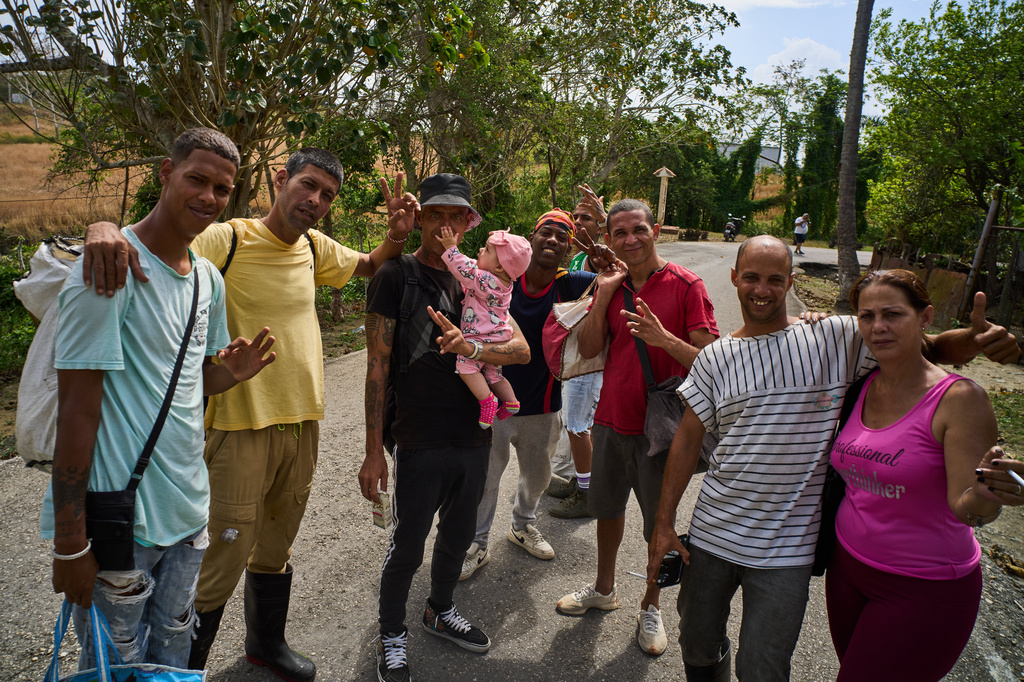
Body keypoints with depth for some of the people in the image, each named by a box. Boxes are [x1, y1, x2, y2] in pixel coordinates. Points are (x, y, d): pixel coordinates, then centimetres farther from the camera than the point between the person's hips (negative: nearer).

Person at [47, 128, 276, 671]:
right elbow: (78, 408, -16)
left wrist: (231, 372, -5)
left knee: (172, 655, 21)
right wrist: (69, 542, -15)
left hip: (188, 511, 7)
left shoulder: (208, 277, 9)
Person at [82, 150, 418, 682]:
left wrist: (397, 235, 3)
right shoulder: (225, 241, -13)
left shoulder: (315, 248, 6)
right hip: (239, 429, -6)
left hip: (302, 424, 6)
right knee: (221, 564, 1)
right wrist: (106, 230, -44)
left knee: (276, 550, 23)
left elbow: (371, 266, 22)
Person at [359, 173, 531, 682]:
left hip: (475, 438, 5)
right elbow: (377, 366, -9)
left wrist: (471, 347, -24)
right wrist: (373, 451, -11)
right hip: (421, 444, -5)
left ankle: (441, 611, 46)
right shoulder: (396, 277, -6)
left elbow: (521, 349, -3)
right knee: (408, 548, 8)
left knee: (457, 538, 21)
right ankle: (392, 635, 32)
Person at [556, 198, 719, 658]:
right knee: (607, 506, 20)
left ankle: (650, 607, 33)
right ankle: (604, 589, 43)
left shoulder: (685, 285, -12)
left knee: (658, 522, 10)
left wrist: (664, 339, -32)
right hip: (611, 419, 5)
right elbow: (588, 350, -2)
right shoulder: (611, 284, 5)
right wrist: (602, 297, -12)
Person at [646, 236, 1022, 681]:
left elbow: (929, 346, -2)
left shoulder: (836, 339, -5)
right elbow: (689, 438, 2)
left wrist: (975, 338, -27)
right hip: (712, 532, 3)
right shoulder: (715, 358, 1)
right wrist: (664, 522, 0)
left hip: (785, 546, -2)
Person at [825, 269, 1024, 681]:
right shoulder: (861, 386, -3)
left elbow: (963, 508, -20)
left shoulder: (960, 399, -19)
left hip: (925, 592, -5)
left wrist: (983, 496, -46)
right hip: (848, 566, 5)